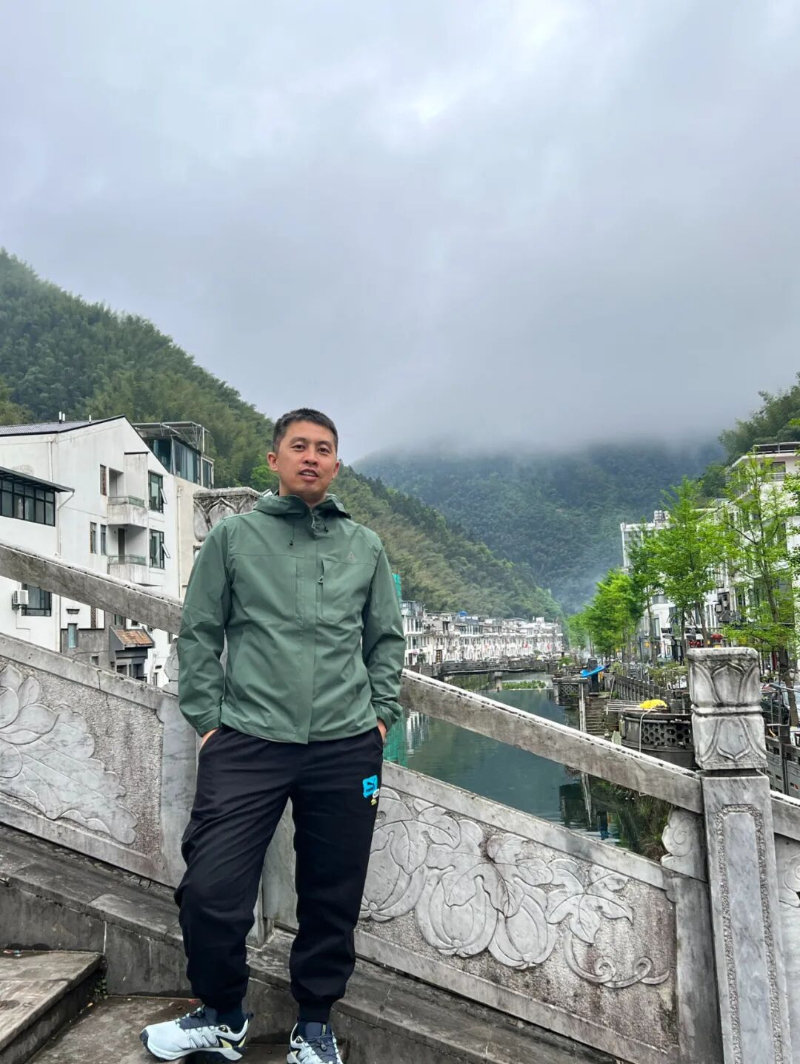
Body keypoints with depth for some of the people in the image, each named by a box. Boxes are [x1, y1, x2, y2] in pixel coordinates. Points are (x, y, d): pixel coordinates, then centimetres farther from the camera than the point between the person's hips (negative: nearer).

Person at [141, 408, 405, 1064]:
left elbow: (386, 639, 15)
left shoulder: (366, 547, 11)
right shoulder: (234, 537, 5)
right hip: (247, 744, -1)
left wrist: (381, 714, 6)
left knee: (333, 900, 11)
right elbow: (200, 634, 4)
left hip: (347, 749, 2)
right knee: (210, 894, -4)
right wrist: (207, 721, -1)